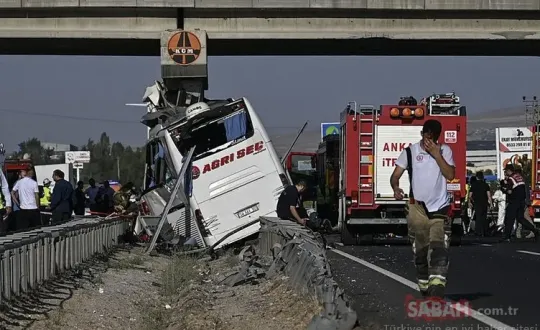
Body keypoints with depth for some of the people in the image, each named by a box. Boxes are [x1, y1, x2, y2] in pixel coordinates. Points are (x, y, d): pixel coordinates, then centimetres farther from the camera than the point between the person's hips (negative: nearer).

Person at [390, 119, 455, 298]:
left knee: (439, 250, -15)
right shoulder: (410, 152, 3)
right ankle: (425, 289, 20)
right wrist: (396, 187, -23)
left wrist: (437, 155, -13)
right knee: (420, 251, 7)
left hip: (440, 209, -1)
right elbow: (396, 175, -2)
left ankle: (437, 289, -26)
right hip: (418, 208, 1)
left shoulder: (445, 151, 5)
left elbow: (450, 175, -7)